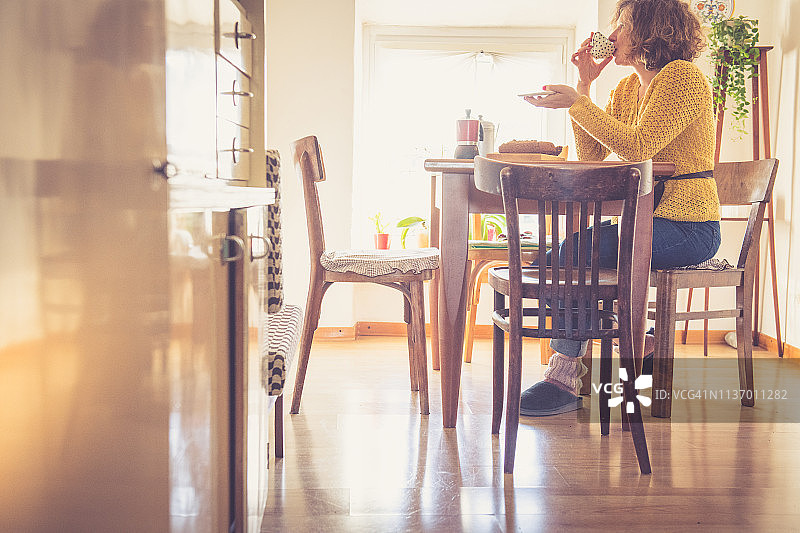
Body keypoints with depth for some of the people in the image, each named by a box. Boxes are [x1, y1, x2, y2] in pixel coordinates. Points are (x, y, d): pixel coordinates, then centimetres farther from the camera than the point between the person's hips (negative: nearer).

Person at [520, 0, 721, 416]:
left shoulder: (682, 77, -11)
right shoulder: (627, 88, 15)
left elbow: (637, 147, -23)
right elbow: (591, 156, 8)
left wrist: (576, 102, -20)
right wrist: (584, 86, 4)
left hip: (688, 229, -8)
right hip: (650, 222, 8)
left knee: (576, 249, -20)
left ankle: (566, 375, -11)